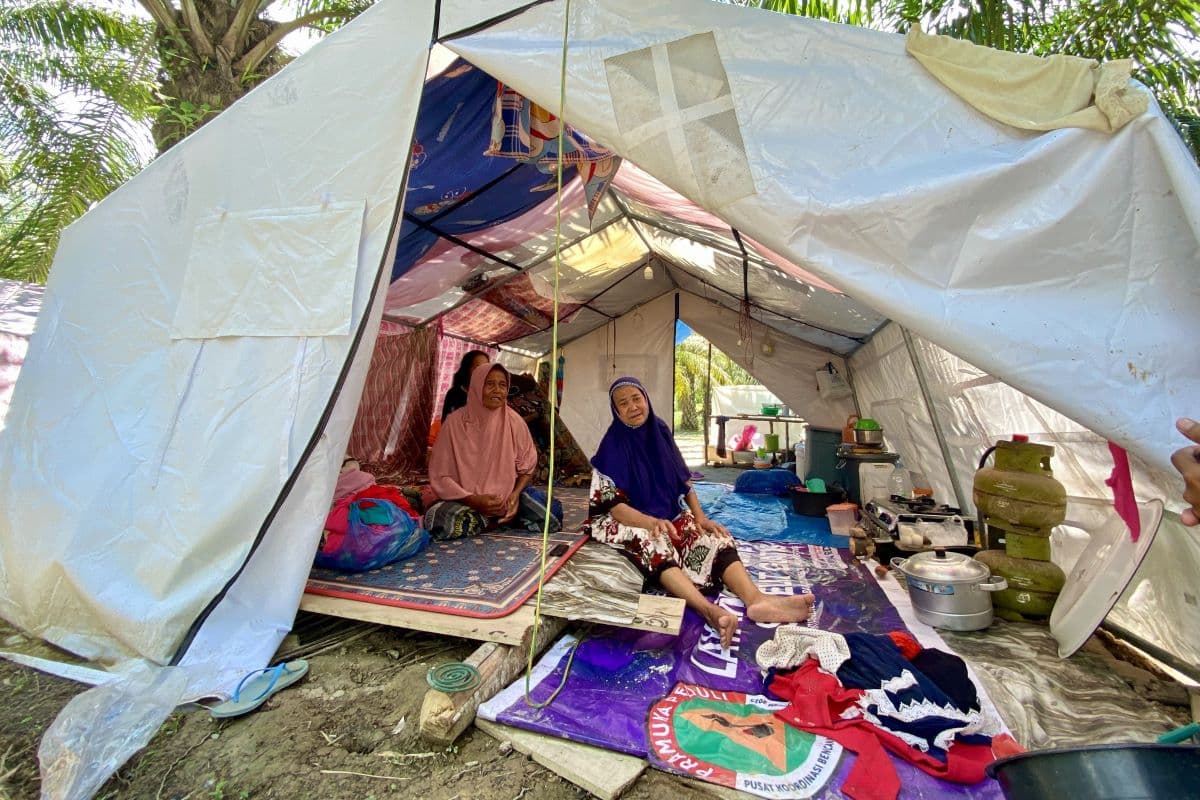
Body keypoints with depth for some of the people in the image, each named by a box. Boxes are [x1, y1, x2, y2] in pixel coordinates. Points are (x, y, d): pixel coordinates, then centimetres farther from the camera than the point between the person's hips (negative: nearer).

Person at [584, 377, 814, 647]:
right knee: (655, 544, -38)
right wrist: (652, 522, -32)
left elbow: (683, 481, 8)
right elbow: (612, 504, -16)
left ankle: (757, 600, -44)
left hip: (672, 517, 5)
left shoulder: (659, 432, 3)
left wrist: (700, 516, -7)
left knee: (716, 539, -20)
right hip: (632, 523, -5)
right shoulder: (613, 446, -12)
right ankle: (709, 610, -58)